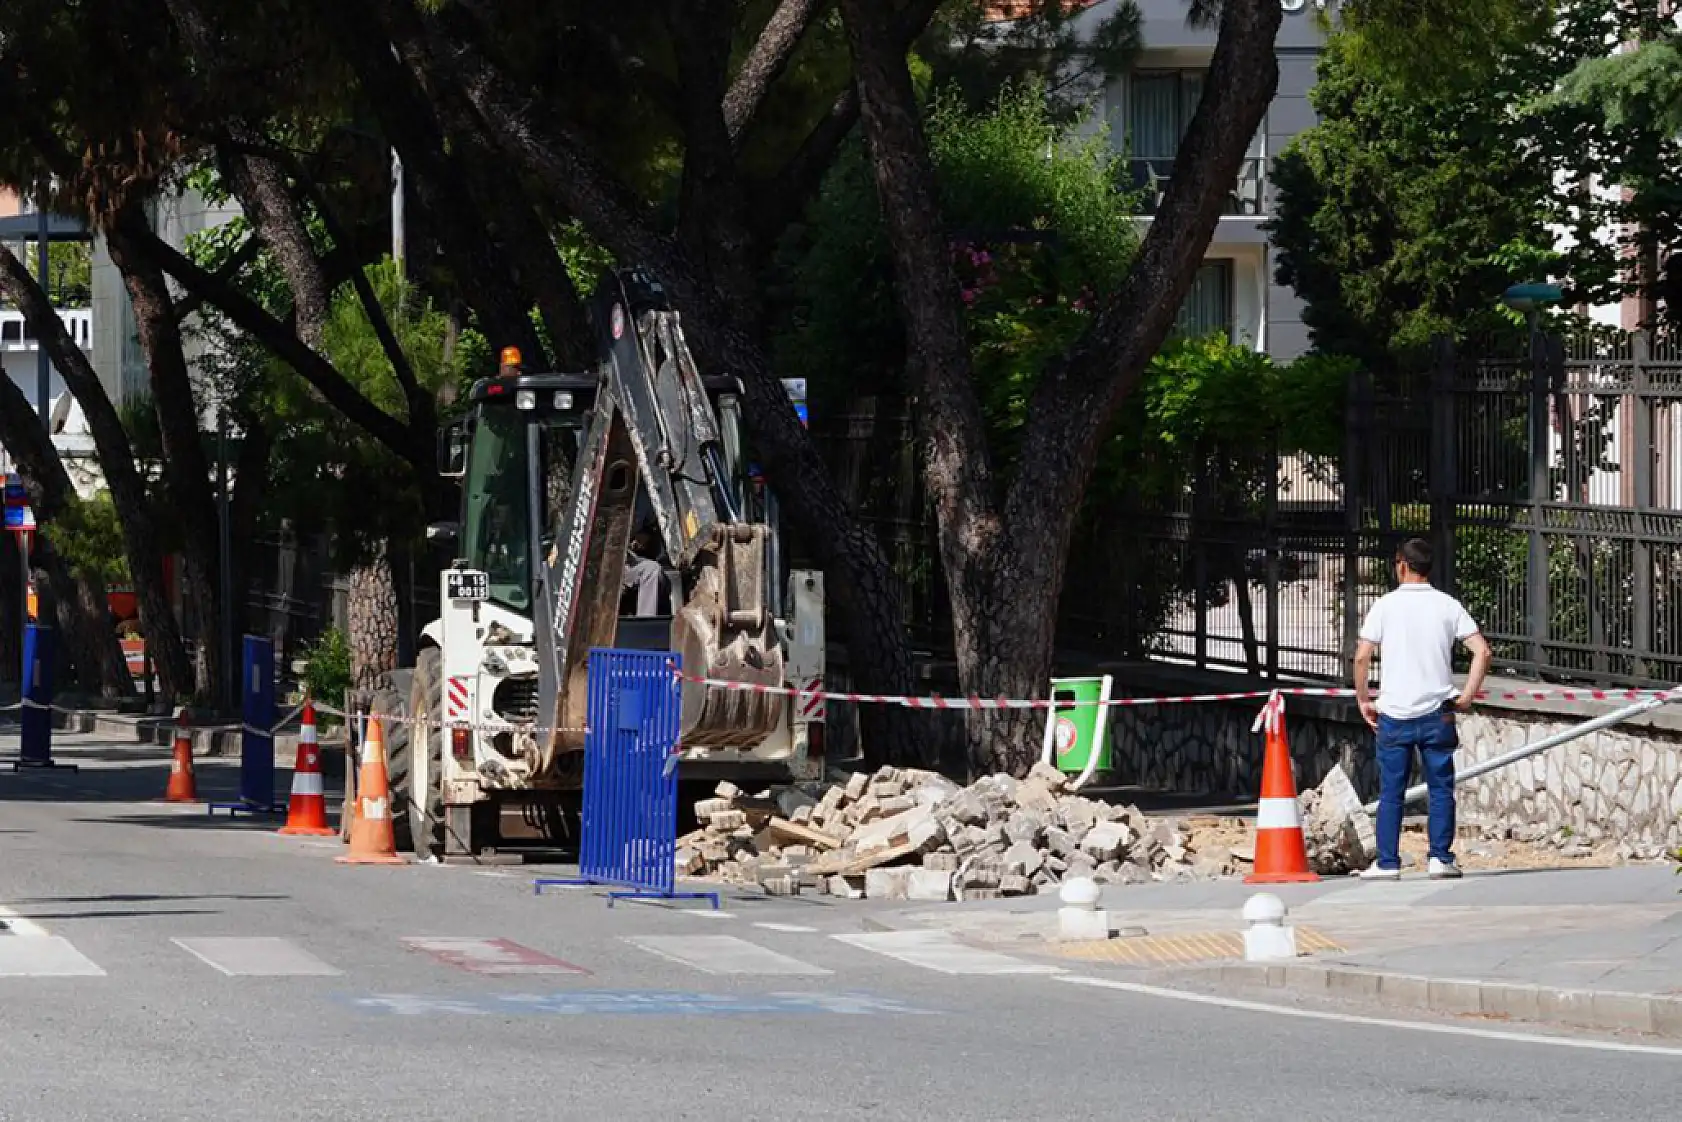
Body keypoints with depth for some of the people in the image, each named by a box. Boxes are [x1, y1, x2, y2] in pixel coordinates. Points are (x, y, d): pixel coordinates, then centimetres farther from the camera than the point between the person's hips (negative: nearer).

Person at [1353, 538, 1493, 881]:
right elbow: (1482, 650, -3)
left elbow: (1362, 657, -6)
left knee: (1391, 792, 5)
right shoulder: (1447, 605, 3)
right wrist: (1467, 695, 2)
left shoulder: (1386, 605, -2)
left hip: (1394, 714, -1)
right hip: (1437, 712, 1)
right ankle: (1440, 858, 2)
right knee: (1441, 788, 7)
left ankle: (1387, 863, 4)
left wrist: (1364, 699, 5)